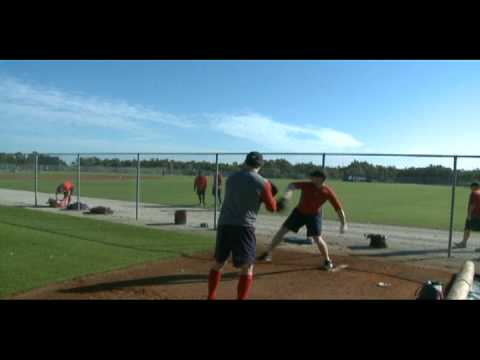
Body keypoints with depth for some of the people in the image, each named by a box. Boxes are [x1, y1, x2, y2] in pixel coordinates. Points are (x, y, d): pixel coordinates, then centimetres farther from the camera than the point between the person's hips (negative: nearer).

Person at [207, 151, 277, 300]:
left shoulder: (231, 178, 12)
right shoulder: (262, 182, -3)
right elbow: (272, 207, 7)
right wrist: (269, 194, 24)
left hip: (224, 225, 5)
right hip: (244, 227, -5)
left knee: (218, 263, 20)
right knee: (247, 269, 6)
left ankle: (211, 297, 29)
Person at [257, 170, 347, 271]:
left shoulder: (328, 192, -19)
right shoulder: (307, 185, -19)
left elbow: (338, 208, -14)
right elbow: (292, 185, -32)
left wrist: (343, 223, -16)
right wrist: (288, 193, -54)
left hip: (314, 215, -2)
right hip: (299, 212, 2)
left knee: (317, 238, -11)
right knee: (282, 230, -1)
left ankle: (328, 261, 15)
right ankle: (268, 253, 12)